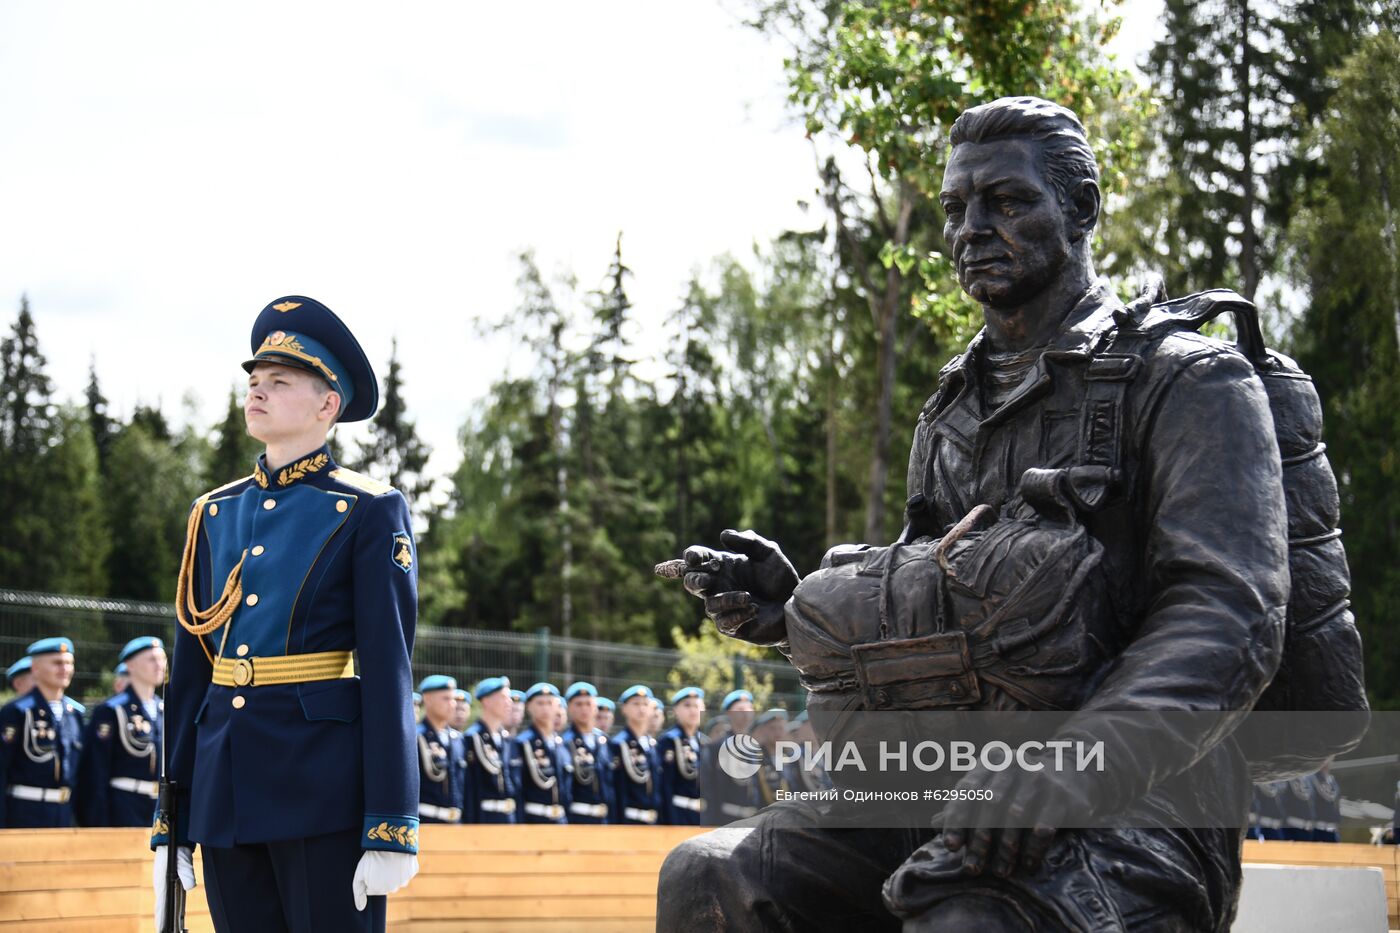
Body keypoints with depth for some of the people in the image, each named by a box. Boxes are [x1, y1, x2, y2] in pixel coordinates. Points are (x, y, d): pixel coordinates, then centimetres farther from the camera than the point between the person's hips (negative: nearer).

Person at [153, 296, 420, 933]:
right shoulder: (214, 514, 14)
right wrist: (170, 822, 10)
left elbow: (388, 671, -8)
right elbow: (189, 671, 13)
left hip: (325, 785, -5)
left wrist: (391, 830, -14)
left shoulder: (369, 512, -2)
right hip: (224, 790, 5)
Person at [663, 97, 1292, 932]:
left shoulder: (1190, 383, -1)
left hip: (1132, 811, -7)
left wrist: (1067, 777, -30)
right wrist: (796, 611, 5)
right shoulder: (951, 416, 22)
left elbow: (1229, 623, -15)